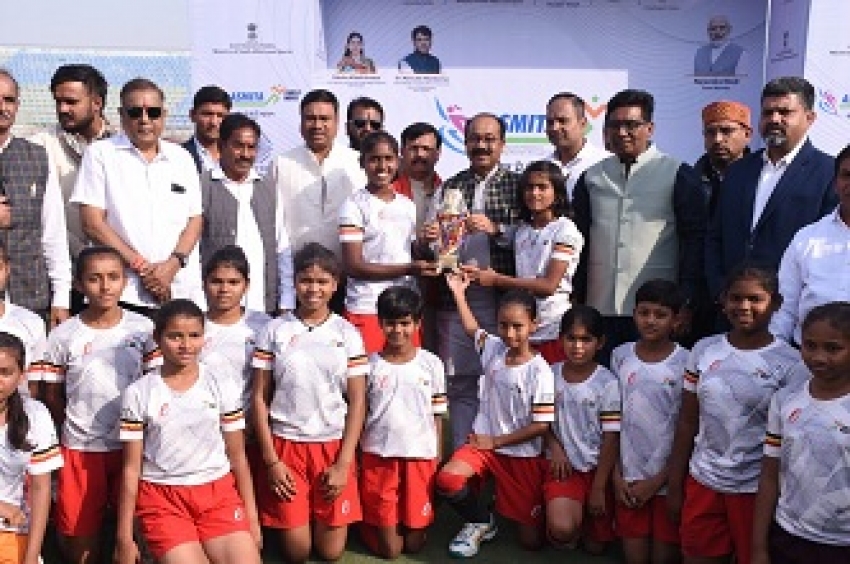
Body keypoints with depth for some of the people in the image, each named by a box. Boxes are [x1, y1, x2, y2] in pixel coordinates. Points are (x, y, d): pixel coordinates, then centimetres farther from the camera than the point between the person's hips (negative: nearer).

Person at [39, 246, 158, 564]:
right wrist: (72, 429, 2)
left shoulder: (142, 328, -2)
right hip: (81, 449, 0)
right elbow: (52, 395, 6)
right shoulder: (63, 336, -3)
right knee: (82, 530, 8)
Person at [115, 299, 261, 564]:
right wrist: (124, 536, 0)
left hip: (219, 493, 2)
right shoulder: (138, 393, -3)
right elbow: (131, 468, 0)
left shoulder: (222, 384, 1)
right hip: (162, 497, -1)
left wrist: (251, 516, 5)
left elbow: (237, 455, 5)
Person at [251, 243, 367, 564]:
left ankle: (327, 521, 33)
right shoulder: (275, 331, -1)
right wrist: (271, 460, -6)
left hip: (333, 446, 1)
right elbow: (259, 397, 0)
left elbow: (357, 402, -1)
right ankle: (284, 519, 32)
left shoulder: (347, 333, 0)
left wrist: (343, 464, -8)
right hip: (286, 445, 0)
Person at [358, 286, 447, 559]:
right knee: (389, 549, 4)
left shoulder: (431, 364, -1)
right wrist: (356, 461, 2)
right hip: (378, 457, -1)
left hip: (421, 457, 1)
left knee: (414, 544, 7)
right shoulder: (371, 365, -2)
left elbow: (437, 416, 5)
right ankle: (368, 520, 33)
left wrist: (437, 461, 4)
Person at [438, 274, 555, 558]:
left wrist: (495, 440, -12)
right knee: (447, 479, -26)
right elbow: (472, 328, 20)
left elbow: (541, 425, -16)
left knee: (531, 541, -1)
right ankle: (482, 523, 4)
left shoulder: (539, 371, -16)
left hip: (523, 454, -4)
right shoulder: (493, 349, -1)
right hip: (484, 443, 4)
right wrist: (458, 292, 17)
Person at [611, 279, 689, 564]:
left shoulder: (686, 363, -8)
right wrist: (616, 475, 1)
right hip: (629, 479, 2)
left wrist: (658, 481, -8)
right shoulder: (621, 356, 2)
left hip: (668, 480, -2)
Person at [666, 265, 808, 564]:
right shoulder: (704, 350, 1)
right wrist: (675, 487, 6)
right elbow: (687, 422, 5)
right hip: (702, 482, 3)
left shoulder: (790, 362, -8)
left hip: (755, 488, -3)